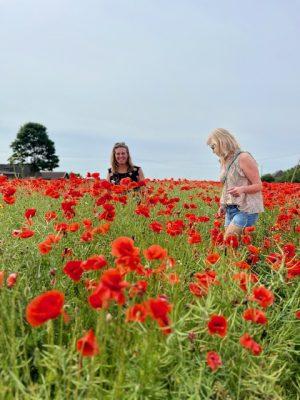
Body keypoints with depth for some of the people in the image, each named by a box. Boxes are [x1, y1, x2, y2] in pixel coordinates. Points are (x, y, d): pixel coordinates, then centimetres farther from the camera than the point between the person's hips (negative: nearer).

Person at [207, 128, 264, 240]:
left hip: (246, 209, -7)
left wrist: (242, 189, -30)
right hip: (230, 210, 7)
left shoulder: (243, 158, -10)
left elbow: (258, 185, -11)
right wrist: (223, 205, 6)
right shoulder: (225, 161, 14)